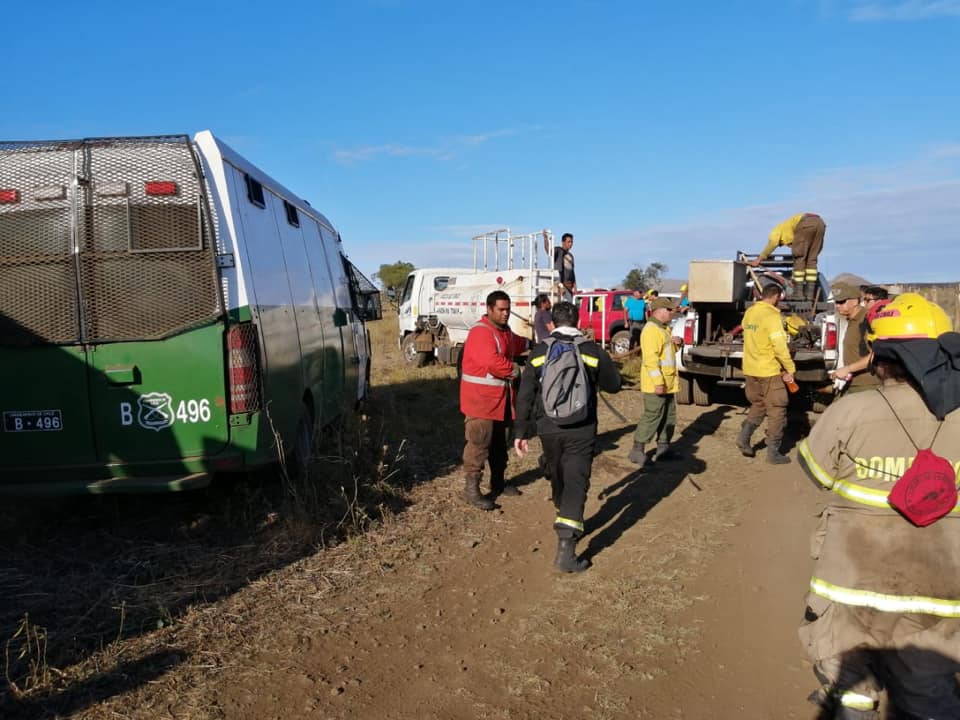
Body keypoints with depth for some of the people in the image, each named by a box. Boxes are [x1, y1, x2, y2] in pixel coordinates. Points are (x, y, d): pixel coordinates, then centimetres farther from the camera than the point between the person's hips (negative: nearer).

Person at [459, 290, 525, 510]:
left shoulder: (505, 330, 12)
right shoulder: (480, 332, -19)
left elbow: (515, 343, 37)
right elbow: (493, 363, -30)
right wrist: (517, 371, -18)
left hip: (501, 398, 10)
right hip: (480, 398, -9)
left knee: (499, 442, 18)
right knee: (479, 443, -8)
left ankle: (498, 482, 33)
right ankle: (471, 489, -1)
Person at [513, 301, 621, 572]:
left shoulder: (538, 353, 0)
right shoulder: (592, 351, -4)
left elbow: (525, 396, 1)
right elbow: (613, 385, 7)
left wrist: (521, 432, 7)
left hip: (548, 429, 3)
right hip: (581, 430, -2)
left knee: (558, 478, 22)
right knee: (576, 483, -3)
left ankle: (567, 525, 44)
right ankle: (565, 550, -11)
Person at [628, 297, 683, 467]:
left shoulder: (663, 328, 17)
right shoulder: (651, 330, -17)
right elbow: (650, 358, -24)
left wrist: (675, 343, 4)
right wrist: (658, 382, -27)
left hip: (668, 383, 10)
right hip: (655, 385, -10)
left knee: (669, 417, 14)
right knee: (652, 417, -7)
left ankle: (663, 449, 24)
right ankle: (637, 451, 0)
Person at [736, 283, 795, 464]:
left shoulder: (749, 312, 7)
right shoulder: (771, 315, -17)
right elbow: (780, 346, -21)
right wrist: (790, 369, -11)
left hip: (750, 369, 7)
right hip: (769, 371, -7)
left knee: (757, 405, 22)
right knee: (776, 411, 5)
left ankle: (744, 436, 4)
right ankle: (773, 452, 9)